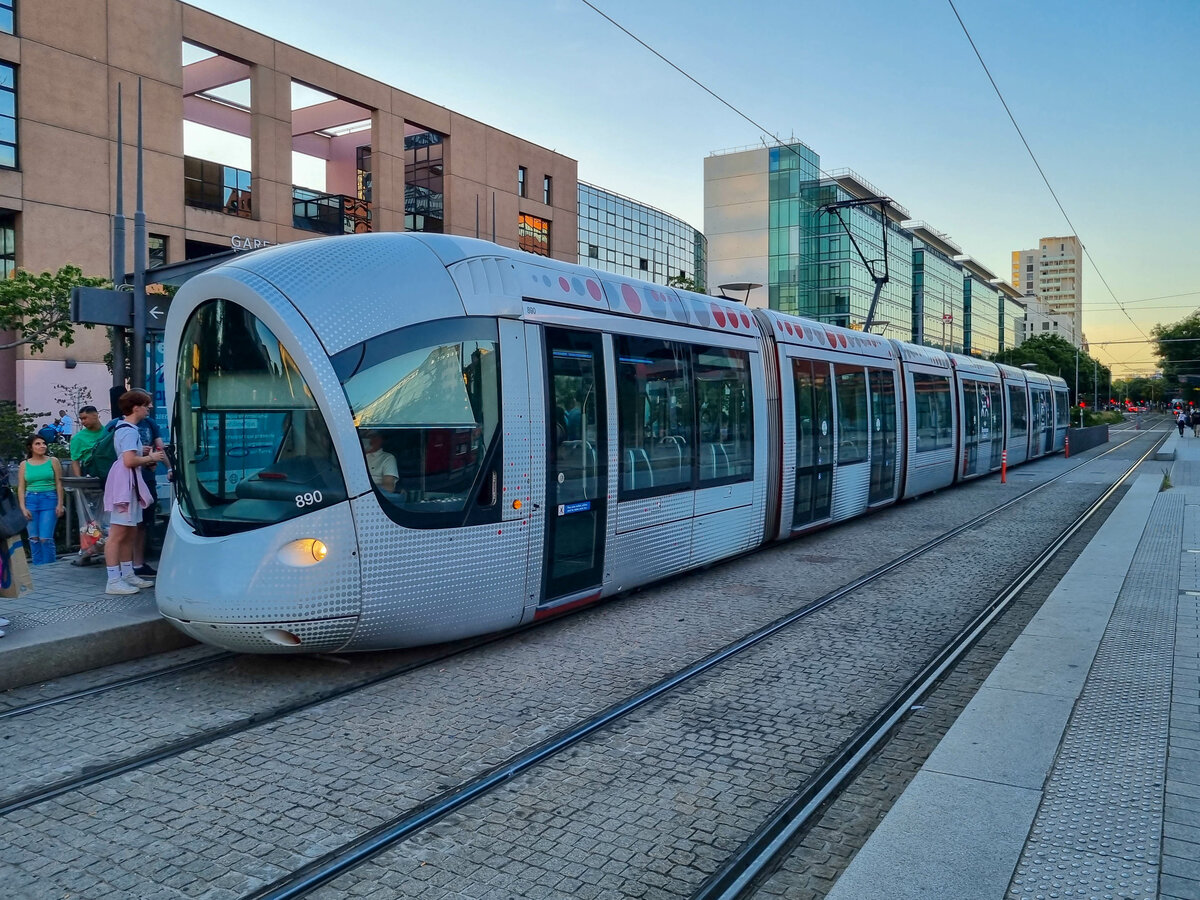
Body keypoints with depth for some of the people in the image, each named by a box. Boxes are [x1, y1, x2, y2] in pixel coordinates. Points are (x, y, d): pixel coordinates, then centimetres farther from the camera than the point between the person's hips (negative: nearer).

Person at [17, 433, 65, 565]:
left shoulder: (53, 461, 5)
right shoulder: (24, 465, 9)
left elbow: (59, 484, 4)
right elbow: (21, 488, 8)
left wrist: (60, 504, -2)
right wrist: (23, 508, 0)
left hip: (49, 499, -2)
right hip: (31, 500, 3)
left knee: (45, 538, -9)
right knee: (33, 538, 2)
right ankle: (38, 568, 11)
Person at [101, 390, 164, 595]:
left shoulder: (123, 428, 19)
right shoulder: (130, 431, -14)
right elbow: (129, 461, -23)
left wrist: (146, 454, 11)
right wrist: (150, 458, -9)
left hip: (130, 483, 11)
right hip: (124, 483, -11)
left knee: (130, 533, 16)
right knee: (117, 534, -9)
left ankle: (128, 574, 24)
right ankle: (114, 582, -8)